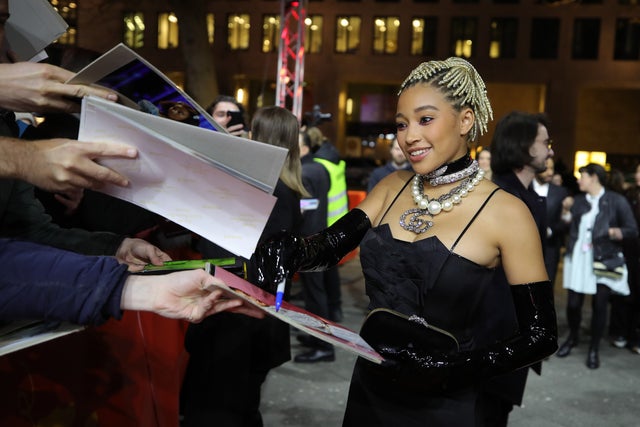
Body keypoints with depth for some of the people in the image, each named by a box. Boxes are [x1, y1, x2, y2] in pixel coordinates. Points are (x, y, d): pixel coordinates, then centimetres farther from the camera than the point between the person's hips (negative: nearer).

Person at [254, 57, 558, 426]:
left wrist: (456, 368, -26)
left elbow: (541, 335, -12)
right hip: (369, 391, 5)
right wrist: (289, 251, -27)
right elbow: (328, 246, -5)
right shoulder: (391, 188, 3)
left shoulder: (505, 212, -13)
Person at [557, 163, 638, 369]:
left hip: (604, 261, -3)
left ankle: (594, 349, 19)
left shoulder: (617, 201, -2)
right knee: (573, 303, 5)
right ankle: (572, 337, 31)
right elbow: (568, 227, 7)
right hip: (577, 259, 3)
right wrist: (565, 213, -10)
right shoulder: (577, 200, 10)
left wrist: (618, 232, -23)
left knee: (599, 305, 2)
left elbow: (633, 230, -5)